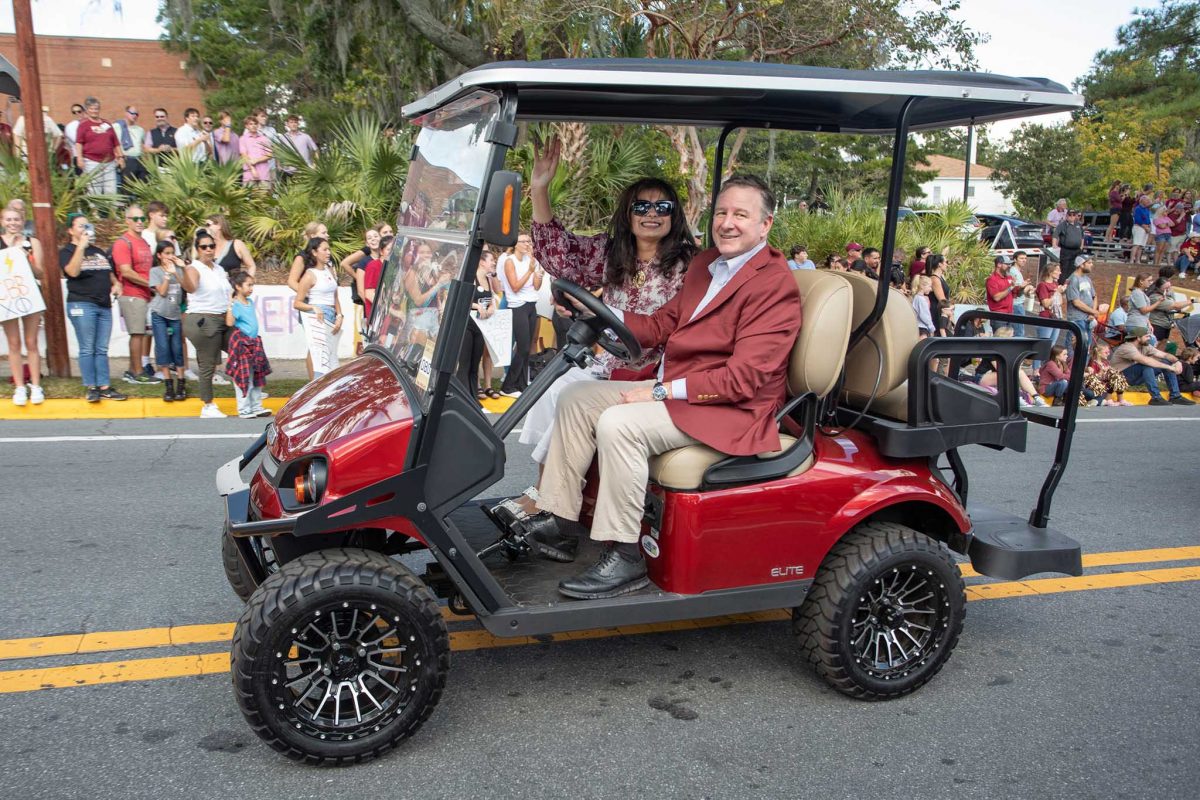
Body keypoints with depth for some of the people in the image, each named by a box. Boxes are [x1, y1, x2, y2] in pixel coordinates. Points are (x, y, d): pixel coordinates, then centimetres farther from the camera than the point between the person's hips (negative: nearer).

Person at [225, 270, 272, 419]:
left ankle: (256, 407, 22)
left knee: (257, 376, 13)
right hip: (241, 343, -9)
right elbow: (230, 323, -24)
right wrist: (230, 306, -25)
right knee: (243, 377, -2)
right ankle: (244, 409, 5)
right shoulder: (235, 304, -12)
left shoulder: (250, 302, 12)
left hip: (254, 343, 9)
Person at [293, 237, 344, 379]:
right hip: (316, 319, -7)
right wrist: (313, 308, -22)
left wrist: (339, 316, 6)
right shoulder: (310, 275, -5)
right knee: (321, 357, -13)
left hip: (332, 318, 7)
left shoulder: (329, 270, 15)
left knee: (332, 358, 6)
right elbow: (297, 303, -5)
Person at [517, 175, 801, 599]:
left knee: (618, 424, -29)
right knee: (576, 397, 4)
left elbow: (743, 379, -23)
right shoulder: (705, 264, 14)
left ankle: (624, 558, -18)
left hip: (729, 408, -10)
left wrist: (662, 391, -21)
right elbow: (661, 325, 13)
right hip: (673, 387, 10)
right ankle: (559, 524, 6)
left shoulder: (775, 285, -16)